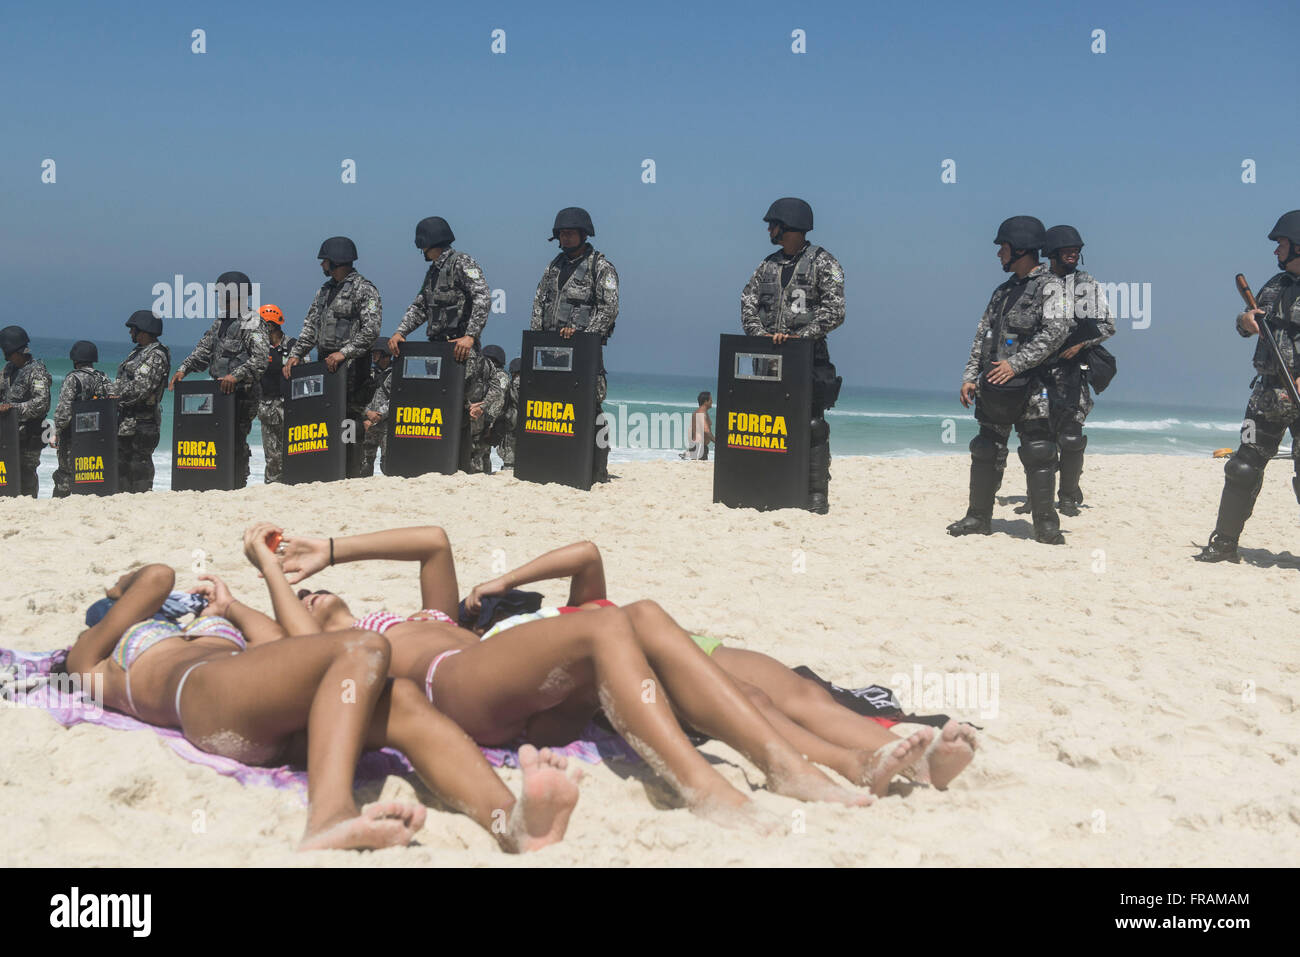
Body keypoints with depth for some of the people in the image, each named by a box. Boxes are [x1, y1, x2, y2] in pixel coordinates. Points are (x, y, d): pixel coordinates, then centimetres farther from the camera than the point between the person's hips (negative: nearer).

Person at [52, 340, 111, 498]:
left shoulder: (73, 378, -10)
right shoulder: (104, 379, 9)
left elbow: (64, 409, -15)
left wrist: (57, 432, -8)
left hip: (73, 437, -6)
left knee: (65, 474, 0)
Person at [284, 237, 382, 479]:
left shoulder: (363, 289, -6)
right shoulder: (325, 290, 20)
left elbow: (371, 328, -17)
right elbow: (311, 327, 20)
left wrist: (343, 353, -23)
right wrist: (295, 354, 7)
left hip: (351, 368, -8)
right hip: (325, 366, 8)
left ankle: (352, 478, -8)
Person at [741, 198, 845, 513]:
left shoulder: (824, 264, -1)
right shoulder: (768, 265, 17)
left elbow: (834, 311, -11)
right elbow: (748, 304, 10)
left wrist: (798, 336, -20)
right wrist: (759, 333, -9)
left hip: (809, 357, -5)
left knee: (812, 425, -7)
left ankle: (817, 495, -3)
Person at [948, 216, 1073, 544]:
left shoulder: (1049, 287, -6)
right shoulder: (1003, 291, 17)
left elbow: (1057, 331, -19)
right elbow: (982, 336, 17)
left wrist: (1016, 363, -23)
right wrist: (970, 376, 7)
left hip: (1031, 389, -7)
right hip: (994, 387, 7)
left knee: (1038, 454, -4)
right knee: (986, 452, 9)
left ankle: (1046, 524, 2)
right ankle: (979, 518, 17)